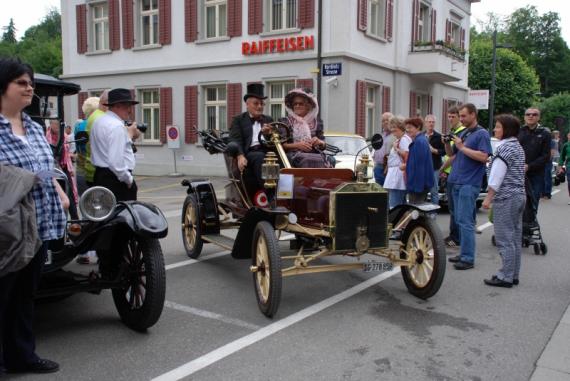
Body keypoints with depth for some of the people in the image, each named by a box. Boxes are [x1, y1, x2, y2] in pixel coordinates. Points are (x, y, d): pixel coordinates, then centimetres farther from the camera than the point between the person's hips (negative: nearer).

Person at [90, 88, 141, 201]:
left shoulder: (98, 121, 15)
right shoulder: (117, 126, -16)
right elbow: (116, 161, -24)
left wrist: (129, 136, 14)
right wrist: (129, 179, -14)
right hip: (117, 180, -10)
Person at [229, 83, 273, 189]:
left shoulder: (268, 120, 28)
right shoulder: (238, 120, 17)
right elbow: (235, 140, 1)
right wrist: (240, 156, -20)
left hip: (267, 151, 3)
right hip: (250, 152, -3)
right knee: (260, 157, -37)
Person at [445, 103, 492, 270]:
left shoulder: (482, 134, -6)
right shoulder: (461, 133, 16)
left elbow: (483, 157, -18)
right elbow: (451, 155, 22)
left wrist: (462, 147, -16)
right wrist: (447, 144, 3)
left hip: (469, 183, -8)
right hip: (456, 181, 8)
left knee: (465, 221, -9)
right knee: (459, 220, 12)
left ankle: (468, 258, -4)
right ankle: (465, 253, 21)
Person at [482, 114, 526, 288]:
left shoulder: (505, 147, -14)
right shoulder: (518, 146, 15)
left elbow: (497, 175, -18)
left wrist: (488, 197, -14)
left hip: (505, 198, -10)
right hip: (519, 195, 10)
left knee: (505, 240, -4)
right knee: (515, 238, 12)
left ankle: (506, 277, 0)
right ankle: (513, 275, 19)